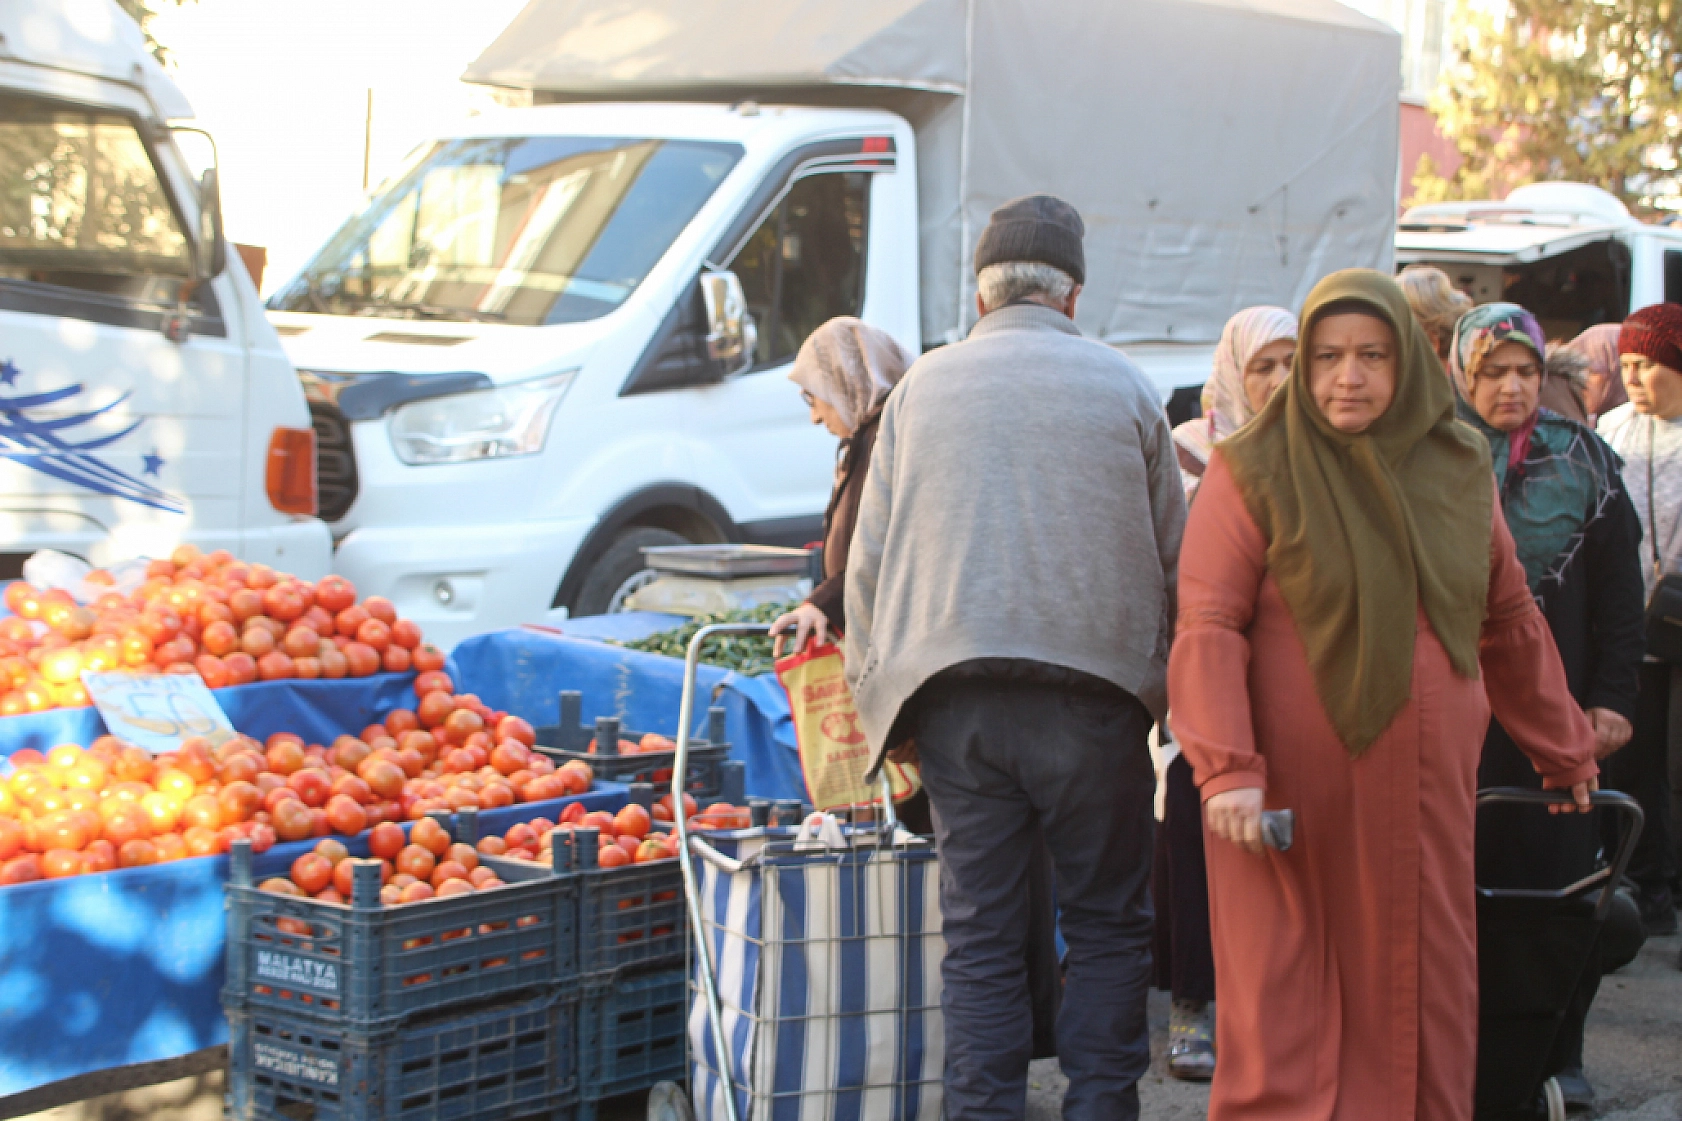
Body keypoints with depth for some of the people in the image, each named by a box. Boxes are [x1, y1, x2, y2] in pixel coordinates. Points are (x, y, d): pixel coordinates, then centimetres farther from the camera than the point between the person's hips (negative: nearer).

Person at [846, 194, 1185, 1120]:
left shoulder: (923, 386, 10)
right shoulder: (1123, 387, 6)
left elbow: (867, 561, 10)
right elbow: (1173, 557, 8)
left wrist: (876, 698, 16)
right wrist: (1165, 688, 16)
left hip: (954, 695, 1)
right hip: (1095, 688, -1)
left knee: (978, 934, 6)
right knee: (1107, 924, 8)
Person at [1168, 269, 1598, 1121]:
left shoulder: (1458, 468, 9)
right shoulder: (1254, 471, -4)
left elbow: (1512, 624, 17)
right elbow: (1207, 628, -10)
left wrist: (1565, 754, 21)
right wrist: (1227, 769, -21)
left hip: (1427, 792, 4)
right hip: (1296, 790, -4)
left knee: (1422, 1001, 8)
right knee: (1285, 1015, -1)